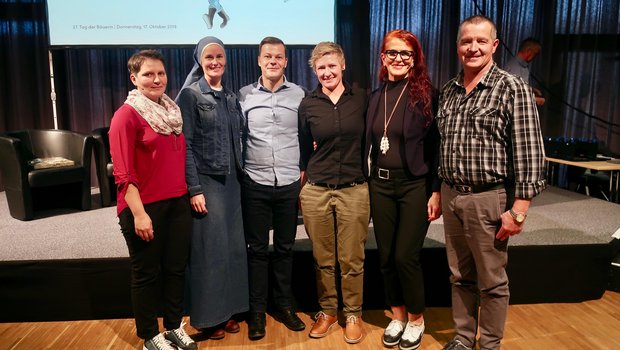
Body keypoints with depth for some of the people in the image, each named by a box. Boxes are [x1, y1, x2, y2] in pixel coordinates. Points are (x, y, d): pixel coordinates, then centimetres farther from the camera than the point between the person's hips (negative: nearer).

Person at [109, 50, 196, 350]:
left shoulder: (172, 110, 11)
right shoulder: (126, 115, -9)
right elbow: (123, 172, -14)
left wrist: (189, 192, 12)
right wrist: (138, 213, -18)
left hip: (178, 203, 6)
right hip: (144, 207, -6)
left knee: (176, 268, 14)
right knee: (146, 274, 8)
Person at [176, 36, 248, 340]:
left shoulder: (231, 97, 12)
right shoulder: (190, 95, -5)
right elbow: (185, 145, -10)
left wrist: (240, 177, 9)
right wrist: (194, 189, -15)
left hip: (231, 181, 6)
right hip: (205, 181, -5)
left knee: (233, 246, 9)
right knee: (209, 248, 1)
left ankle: (228, 309, 25)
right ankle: (208, 316, 18)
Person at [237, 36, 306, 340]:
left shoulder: (299, 95, 5)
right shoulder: (244, 95, 3)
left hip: (289, 184, 1)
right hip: (255, 184, -1)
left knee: (285, 247, 11)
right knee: (257, 249, 7)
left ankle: (284, 305, 28)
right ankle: (257, 310, 21)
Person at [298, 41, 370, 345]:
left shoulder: (362, 98, 2)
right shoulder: (307, 105, 3)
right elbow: (303, 150, 11)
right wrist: (301, 186, 10)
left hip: (354, 191, -1)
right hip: (315, 191, 1)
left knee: (352, 260, 7)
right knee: (323, 259, 11)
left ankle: (353, 314, 26)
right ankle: (327, 311, 30)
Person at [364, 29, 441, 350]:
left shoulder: (425, 93, -6)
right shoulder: (375, 96, 7)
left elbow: (436, 146, -7)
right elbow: (369, 145, 12)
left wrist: (437, 192, -10)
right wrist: (367, 184, 10)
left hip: (415, 185, -4)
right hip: (380, 185, 5)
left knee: (406, 257, -1)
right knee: (386, 257, 10)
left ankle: (416, 319, 24)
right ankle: (397, 316, 30)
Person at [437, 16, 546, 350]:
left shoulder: (512, 89, -9)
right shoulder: (449, 90, 9)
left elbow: (528, 153, -12)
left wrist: (518, 210, -15)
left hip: (489, 199, -5)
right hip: (451, 196, 5)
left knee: (491, 281, 9)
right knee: (460, 276, 17)